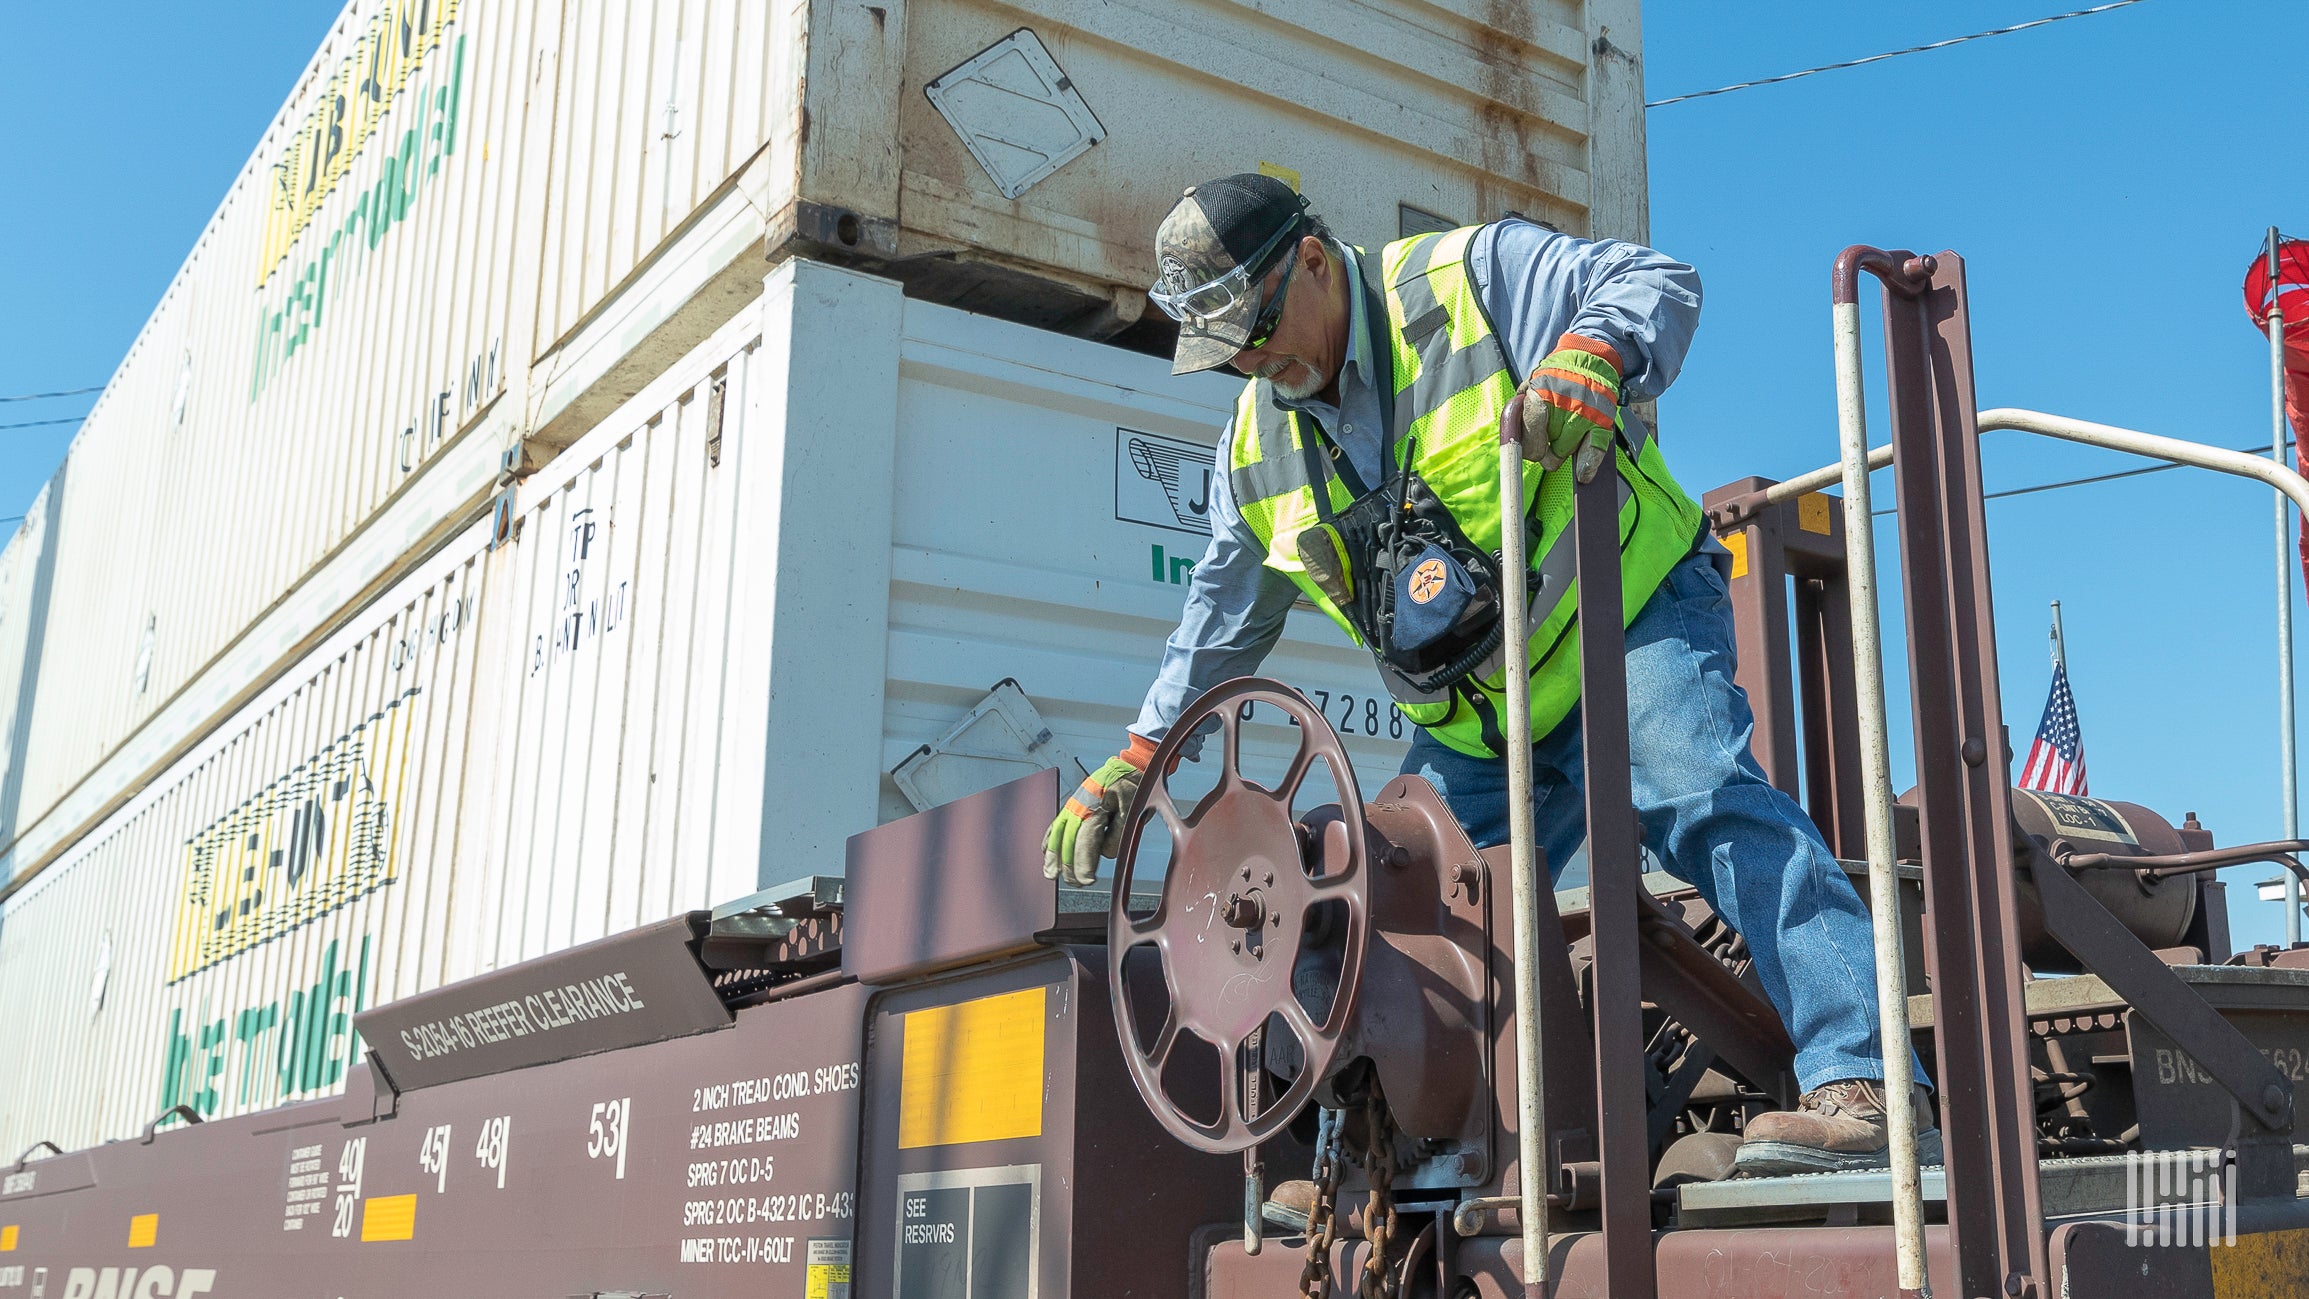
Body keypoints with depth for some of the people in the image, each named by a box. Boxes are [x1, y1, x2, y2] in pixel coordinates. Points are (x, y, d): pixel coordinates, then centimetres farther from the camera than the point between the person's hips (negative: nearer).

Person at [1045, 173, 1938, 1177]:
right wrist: (1133, 761, 13)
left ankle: (1864, 1087, -34)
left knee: (1702, 800, -29)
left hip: (1626, 615, -6)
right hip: (1476, 727, 7)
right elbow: (1220, 621, 17)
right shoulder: (1257, 446, 8)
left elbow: (1657, 285, -14)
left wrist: (1590, 357, -37)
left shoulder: (1475, 276, -10)